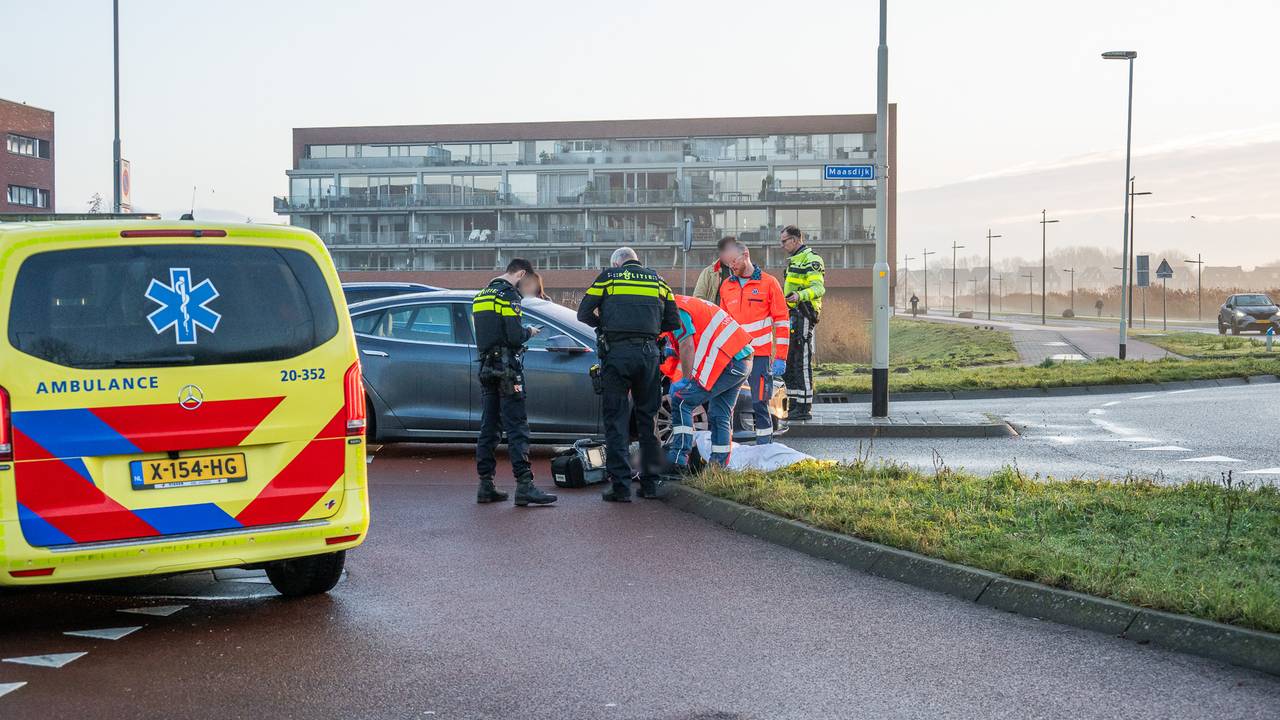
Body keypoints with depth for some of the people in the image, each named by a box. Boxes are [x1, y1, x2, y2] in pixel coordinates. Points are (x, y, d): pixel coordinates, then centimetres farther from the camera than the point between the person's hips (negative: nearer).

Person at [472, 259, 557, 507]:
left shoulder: (481, 296, 16)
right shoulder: (509, 295, -11)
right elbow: (515, 337, -18)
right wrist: (529, 332, 2)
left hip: (486, 367, 8)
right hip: (506, 367, -8)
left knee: (488, 428, 10)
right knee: (517, 428, -9)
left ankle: (486, 486, 10)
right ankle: (524, 486, -13)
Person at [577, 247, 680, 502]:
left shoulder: (608, 278, 8)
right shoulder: (657, 280, 17)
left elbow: (584, 313, 6)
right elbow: (673, 322, 13)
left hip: (616, 352, -3)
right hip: (648, 352, 3)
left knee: (616, 419, 1)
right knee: (648, 418, 13)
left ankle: (621, 485, -5)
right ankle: (650, 483, 14)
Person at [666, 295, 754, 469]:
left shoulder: (677, 311, -4)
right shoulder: (687, 303, 26)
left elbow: (687, 346, -13)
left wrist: (686, 380, -7)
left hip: (725, 362, -10)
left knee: (681, 402, -4)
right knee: (720, 416, 14)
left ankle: (678, 460, -9)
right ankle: (720, 465, 15)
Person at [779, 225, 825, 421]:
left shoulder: (811, 260, -10)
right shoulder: (794, 260, 23)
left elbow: (819, 288, -22)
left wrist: (799, 296, -38)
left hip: (803, 316, -11)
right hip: (793, 317, 11)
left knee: (802, 363, -11)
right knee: (788, 362, 11)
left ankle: (805, 407, -10)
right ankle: (793, 405, 17)